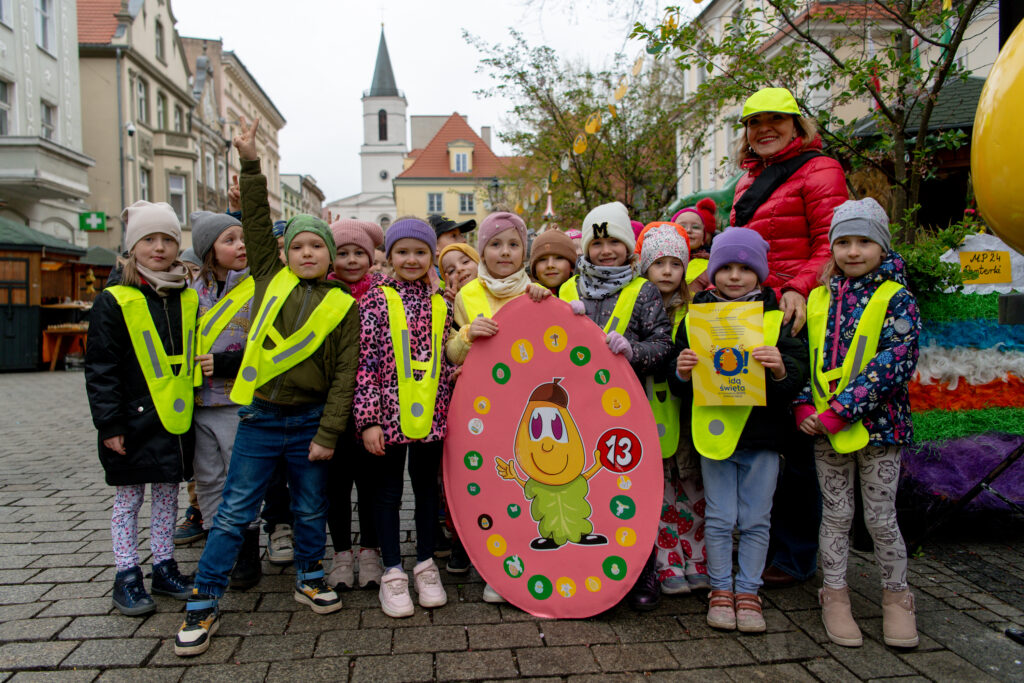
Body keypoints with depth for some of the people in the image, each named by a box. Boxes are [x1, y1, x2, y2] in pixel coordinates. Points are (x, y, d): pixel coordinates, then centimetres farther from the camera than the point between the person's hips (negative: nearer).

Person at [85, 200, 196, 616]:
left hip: (176, 420, 4)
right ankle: (127, 577, 20)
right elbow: (100, 369, -8)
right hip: (135, 421, -4)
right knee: (128, 499, 8)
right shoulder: (114, 301, -7)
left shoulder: (188, 298, 7)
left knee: (167, 496, 14)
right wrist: (109, 424, -12)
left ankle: (164, 568, 27)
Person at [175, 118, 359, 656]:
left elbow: (344, 376, -6)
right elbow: (257, 221, 0)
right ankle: (204, 601, 17)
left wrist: (327, 434, -10)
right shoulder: (271, 280, 3)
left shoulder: (343, 306, -3)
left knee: (311, 510, 15)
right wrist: (251, 165, -8)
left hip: (310, 421, 0)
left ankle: (309, 580, 36)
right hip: (260, 417, 0)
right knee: (234, 512, 5)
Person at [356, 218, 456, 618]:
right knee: (387, 491, 8)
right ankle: (392, 571, 23)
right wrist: (368, 418, -12)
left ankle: (425, 563, 31)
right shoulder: (375, 300, -4)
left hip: (431, 416, 3)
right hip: (389, 414, -3)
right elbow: (365, 363, -8)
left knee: (427, 487, 14)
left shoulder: (440, 304, 8)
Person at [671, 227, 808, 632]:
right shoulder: (696, 317, 3)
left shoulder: (778, 319, 2)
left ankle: (748, 592, 24)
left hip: (762, 434, 0)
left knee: (756, 520, 9)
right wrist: (683, 374, -18)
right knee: (719, 519, 7)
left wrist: (780, 370, -24)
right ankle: (721, 590, 24)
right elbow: (680, 388, 5)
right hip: (713, 430, 0)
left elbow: (797, 382, -2)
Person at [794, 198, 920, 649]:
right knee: (836, 514, 12)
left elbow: (895, 363, -16)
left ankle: (896, 595, 28)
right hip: (824, 429, 3)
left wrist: (838, 412, -21)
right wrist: (803, 407, -6)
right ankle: (834, 595, 26)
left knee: (881, 518, 7)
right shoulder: (818, 299, 6)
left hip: (876, 424, -3)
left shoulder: (896, 299, -6)